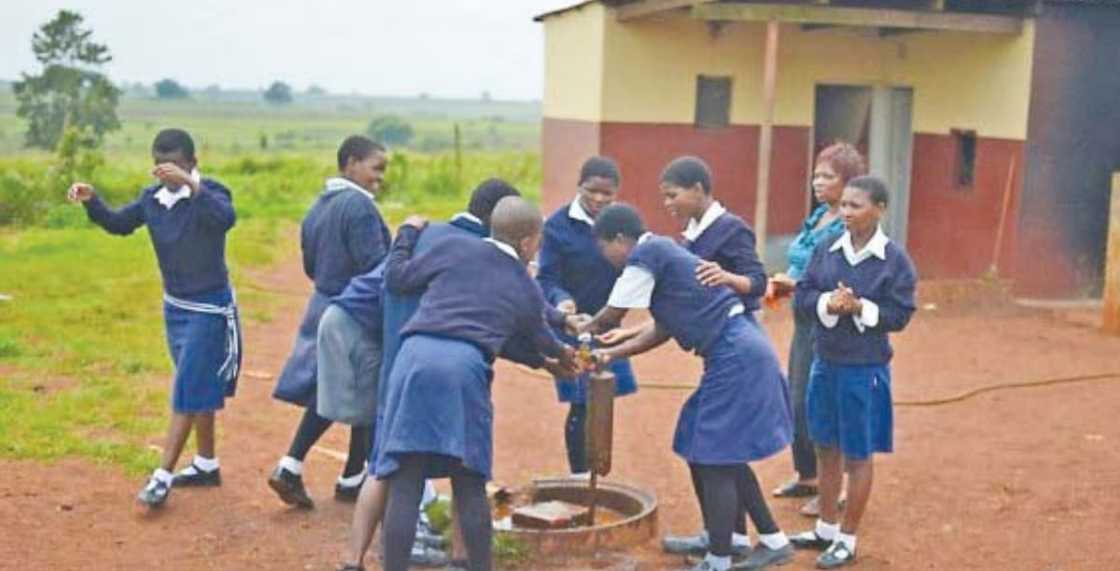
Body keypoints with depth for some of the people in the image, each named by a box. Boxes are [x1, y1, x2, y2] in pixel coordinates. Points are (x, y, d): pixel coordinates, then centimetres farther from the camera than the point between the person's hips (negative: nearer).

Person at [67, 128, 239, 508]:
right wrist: (91, 201, -7)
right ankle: (207, 465, 29)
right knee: (199, 389, 17)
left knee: (187, 392, -5)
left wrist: (190, 184, -51)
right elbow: (119, 224, 12)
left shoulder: (209, 193, -20)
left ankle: (162, 477, -2)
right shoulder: (152, 198, -1)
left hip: (209, 309, -7)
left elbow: (226, 219, -41)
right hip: (175, 306, 7)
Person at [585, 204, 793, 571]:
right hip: (740, 352, 10)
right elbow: (663, 330, 20)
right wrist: (612, 354, 20)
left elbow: (611, 316, -6)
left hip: (734, 357, -10)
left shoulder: (646, 254, -11)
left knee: (714, 461, -3)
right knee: (723, 456, 18)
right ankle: (773, 541, 27)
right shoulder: (662, 253, 18)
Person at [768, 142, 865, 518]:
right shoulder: (818, 216, 10)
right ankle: (806, 477, 31)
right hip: (805, 322, 9)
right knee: (796, 401, 16)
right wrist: (783, 284, 2)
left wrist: (797, 285, -22)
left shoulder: (851, 228, -17)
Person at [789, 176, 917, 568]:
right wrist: (828, 304, -19)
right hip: (824, 363, 5)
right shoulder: (827, 250, 1)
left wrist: (860, 307, -24)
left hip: (865, 370, -5)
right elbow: (802, 295, 0)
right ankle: (826, 529, 31)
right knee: (826, 448, 16)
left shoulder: (895, 260, -11)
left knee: (857, 456, 6)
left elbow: (900, 315, -11)